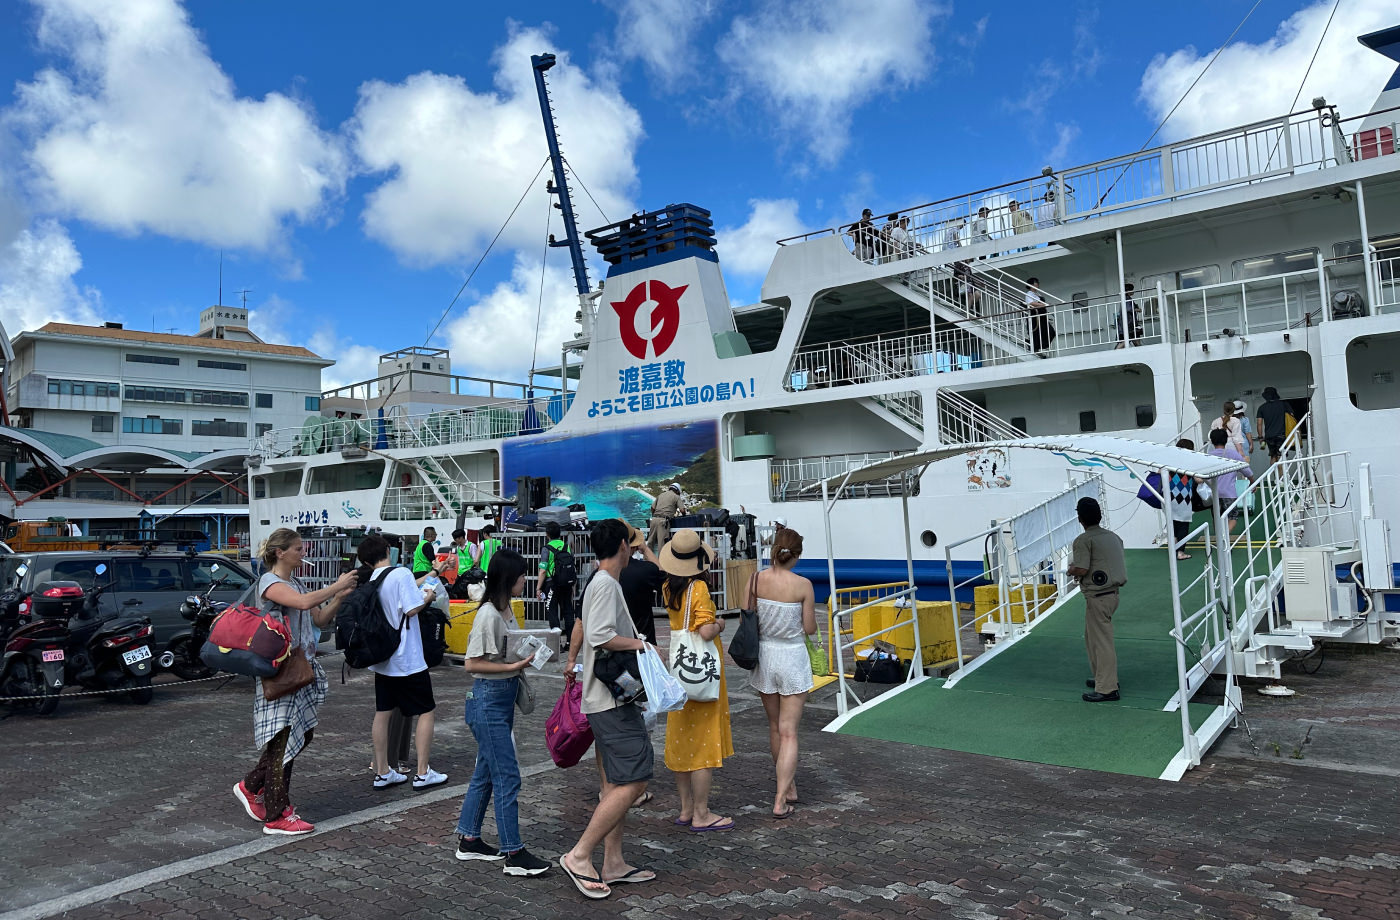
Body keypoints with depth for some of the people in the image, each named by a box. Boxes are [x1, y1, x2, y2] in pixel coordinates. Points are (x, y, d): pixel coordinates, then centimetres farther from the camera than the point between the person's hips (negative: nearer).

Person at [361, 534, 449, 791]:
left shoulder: (371, 581, 4)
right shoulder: (400, 574, -17)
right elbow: (411, 609, -23)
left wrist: (432, 573, 25)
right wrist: (428, 597, -5)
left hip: (382, 660, 7)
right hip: (408, 660, -7)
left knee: (382, 713, 12)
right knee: (426, 712, 5)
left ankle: (382, 772, 18)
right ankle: (423, 773, 7)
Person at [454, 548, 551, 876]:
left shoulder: (506, 610, 9)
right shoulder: (488, 615, -19)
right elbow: (472, 664, -19)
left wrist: (524, 661, 3)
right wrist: (513, 667, -23)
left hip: (504, 698, 10)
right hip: (488, 699, -10)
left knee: (486, 773, 18)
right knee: (507, 778, -4)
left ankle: (468, 841, 30)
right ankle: (513, 854, 4)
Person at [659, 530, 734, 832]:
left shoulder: (668, 588, 4)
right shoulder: (699, 587, -18)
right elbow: (706, 631, -27)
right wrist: (720, 624, -5)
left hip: (678, 667, 8)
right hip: (701, 668, -8)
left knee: (681, 737, 13)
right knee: (704, 739, 1)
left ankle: (686, 809, 23)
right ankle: (701, 815, 8)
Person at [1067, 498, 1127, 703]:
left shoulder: (1083, 540, -13)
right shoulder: (1113, 536, 10)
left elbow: (1081, 570, -21)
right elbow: (1118, 564, 14)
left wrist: (1071, 570, 1)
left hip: (1097, 596, -8)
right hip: (1112, 592, 8)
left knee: (1101, 641, -3)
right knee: (1092, 637, 22)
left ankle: (1107, 689, 0)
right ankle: (1103, 677, 31)